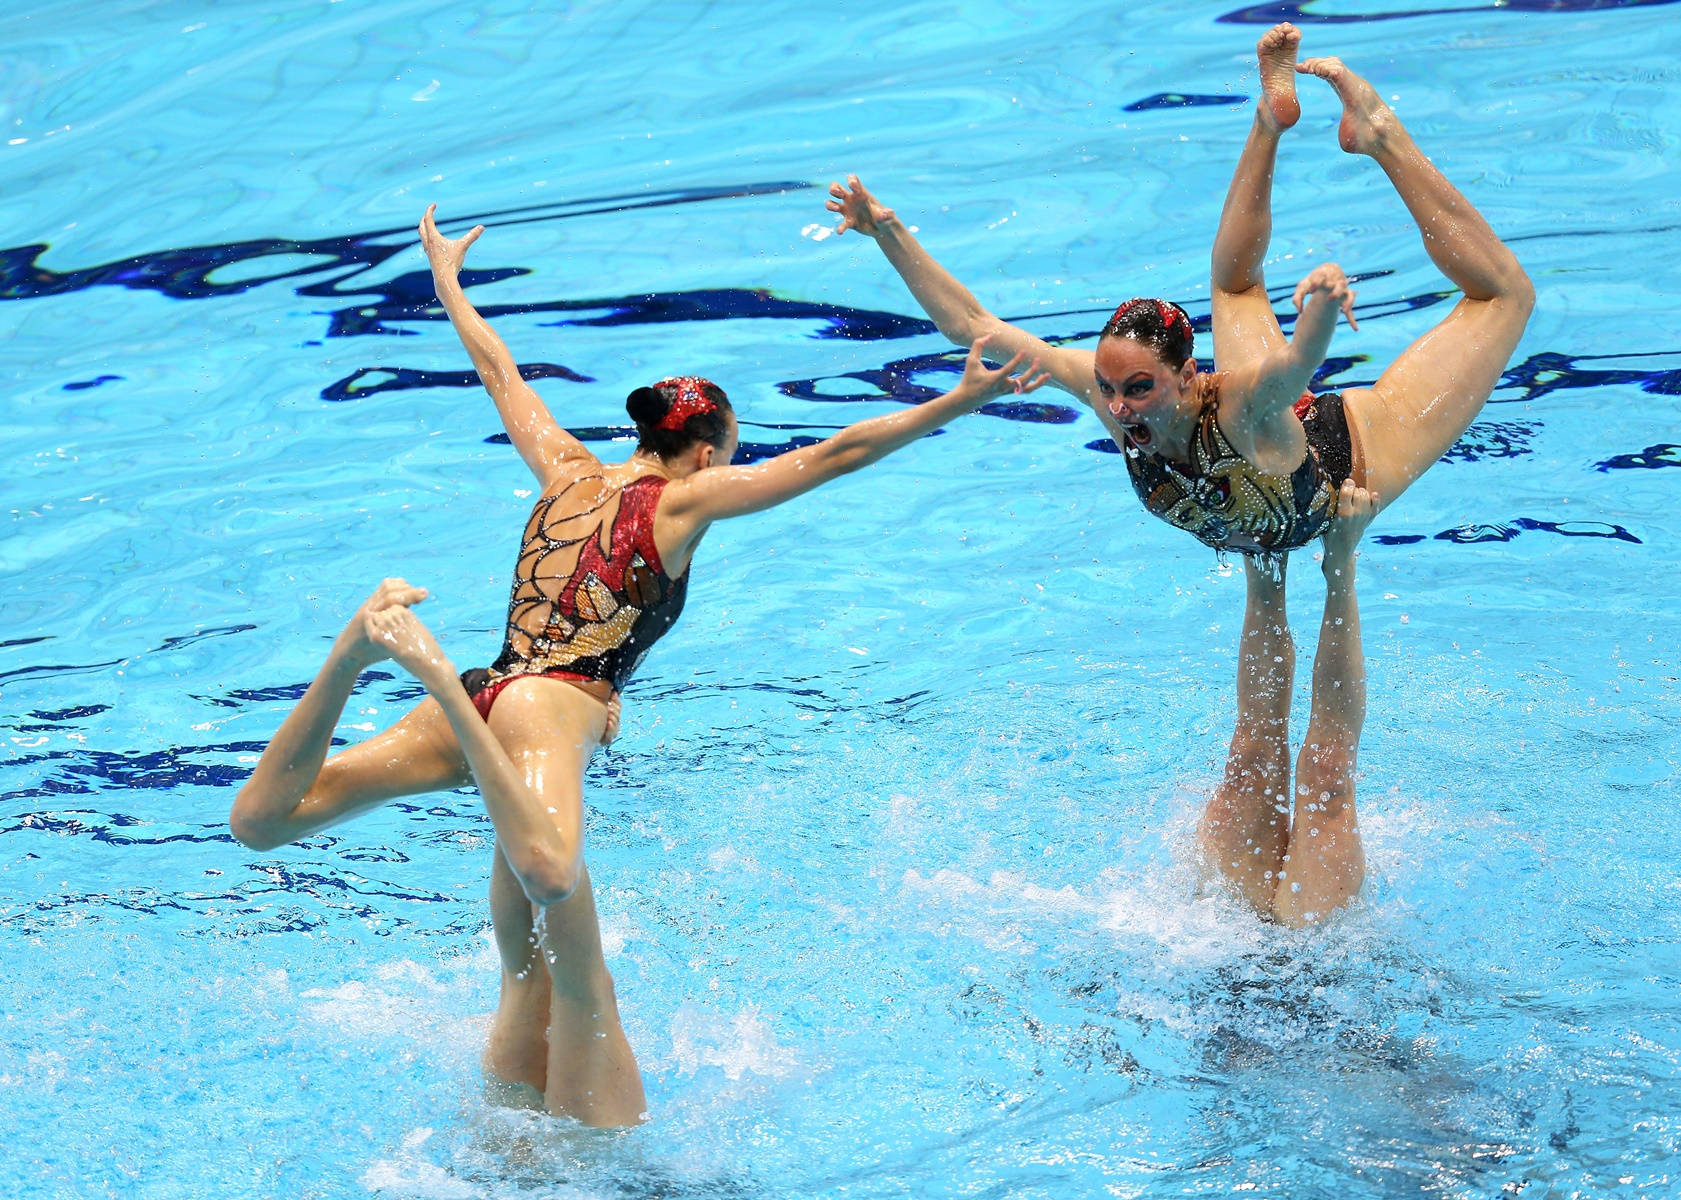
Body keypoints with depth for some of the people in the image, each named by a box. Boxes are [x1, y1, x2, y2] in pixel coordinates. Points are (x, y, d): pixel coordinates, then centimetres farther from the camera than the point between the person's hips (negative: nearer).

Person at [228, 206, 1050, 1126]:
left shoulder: (567, 471, 26)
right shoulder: (685, 497, 11)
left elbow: (498, 371, 40)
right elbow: (836, 454, 7)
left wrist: (446, 278, 56)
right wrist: (960, 401, 9)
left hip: (497, 694, 6)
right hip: (554, 709, -6)